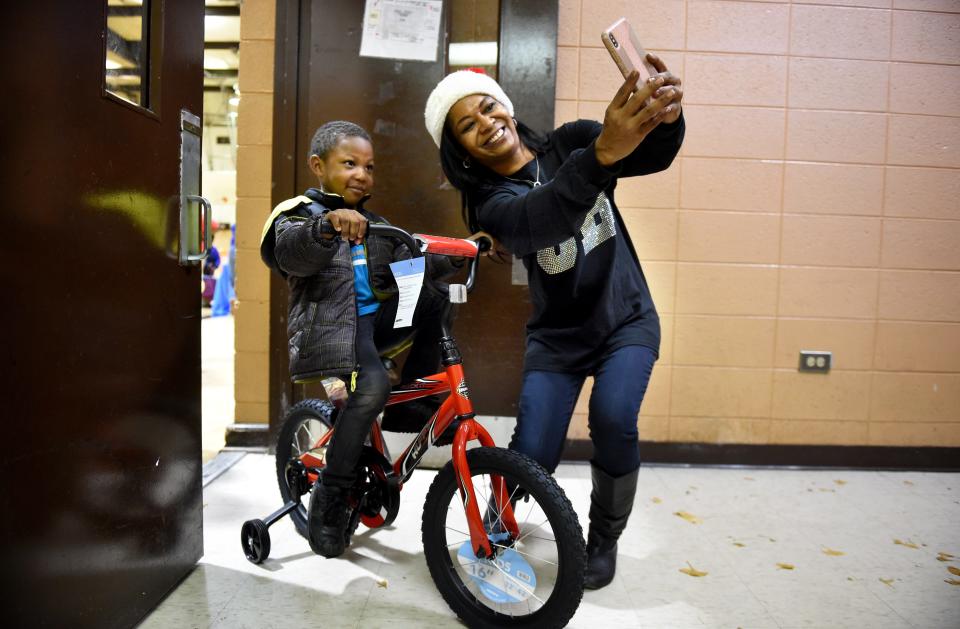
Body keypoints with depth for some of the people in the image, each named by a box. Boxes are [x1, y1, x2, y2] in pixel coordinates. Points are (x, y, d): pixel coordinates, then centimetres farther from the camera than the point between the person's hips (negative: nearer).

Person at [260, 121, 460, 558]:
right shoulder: (300, 214, -2)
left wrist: (457, 256, -4)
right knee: (372, 387, -32)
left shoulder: (372, 224, 20)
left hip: (376, 319, 7)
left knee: (433, 300, -16)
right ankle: (329, 498, -15)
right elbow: (291, 255, -25)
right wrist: (328, 225, -46)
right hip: (330, 326, -7)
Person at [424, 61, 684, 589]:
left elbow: (652, 154, -19)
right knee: (531, 459, -11)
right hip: (557, 336, -1)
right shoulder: (492, 201, -15)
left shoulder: (571, 142, -5)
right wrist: (601, 153, -55)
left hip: (627, 321, 1)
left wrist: (666, 115, -43)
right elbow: (541, 222, -38)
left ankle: (604, 536, 6)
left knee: (613, 421, -24)